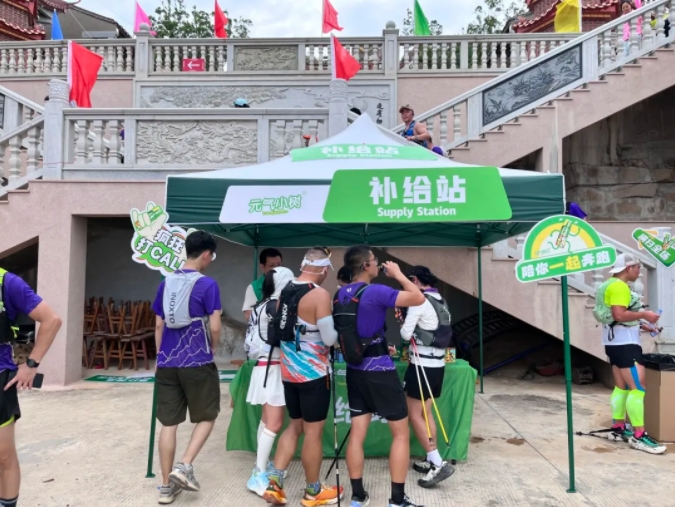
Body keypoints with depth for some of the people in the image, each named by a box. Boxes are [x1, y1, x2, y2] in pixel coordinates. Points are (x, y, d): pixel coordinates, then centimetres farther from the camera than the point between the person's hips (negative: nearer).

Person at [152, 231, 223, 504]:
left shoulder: (166, 283, 7)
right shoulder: (207, 284, -11)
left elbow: (159, 325, 12)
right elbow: (214, 328, -11)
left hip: (167, 363, 5)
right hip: (197, 363, -5)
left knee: (168, 423, 12)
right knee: (207, 417, 15)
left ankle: (166, 485, 19)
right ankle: (184, 466, 2)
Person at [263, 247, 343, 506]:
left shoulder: (285, 291, 5)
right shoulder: (320, 294, -18)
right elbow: (329, 338, -17)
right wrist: (339, 330, 3)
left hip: (289, 370, 7)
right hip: (313, 372, -7)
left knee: (295, 426, 21)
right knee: (313, 431, 7)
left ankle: (274, 482, 17)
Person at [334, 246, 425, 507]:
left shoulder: (341, 294, 5)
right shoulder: (375, 292, -18)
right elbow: (418, 299, -17)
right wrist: (398, 274, -6)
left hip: (355, 370, 7)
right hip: (380, 371, -7)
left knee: (357, 433, 11)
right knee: (401, 433, 7)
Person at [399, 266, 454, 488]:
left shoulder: (419, 300, -15)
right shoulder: (441, 301, 10)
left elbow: (406, 334, -14)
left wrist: (403, 326, 5)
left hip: (422, 364, -8)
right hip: (438, 363, 8)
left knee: (415, 415, 0)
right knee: (426, 412, 16)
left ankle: (438, 464, -4)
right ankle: (432, 461, 20)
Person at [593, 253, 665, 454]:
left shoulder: (610, 285, 17)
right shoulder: (619, 286, -15)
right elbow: (619, 315, -26)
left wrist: (641, 325, 16)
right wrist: (644, 315, -15)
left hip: (615, 342, 11)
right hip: (624, 343, -11)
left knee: (622, 386, 14)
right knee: (638, 387, -11)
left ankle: (618, 429, 19)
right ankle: (639, 436, -9)